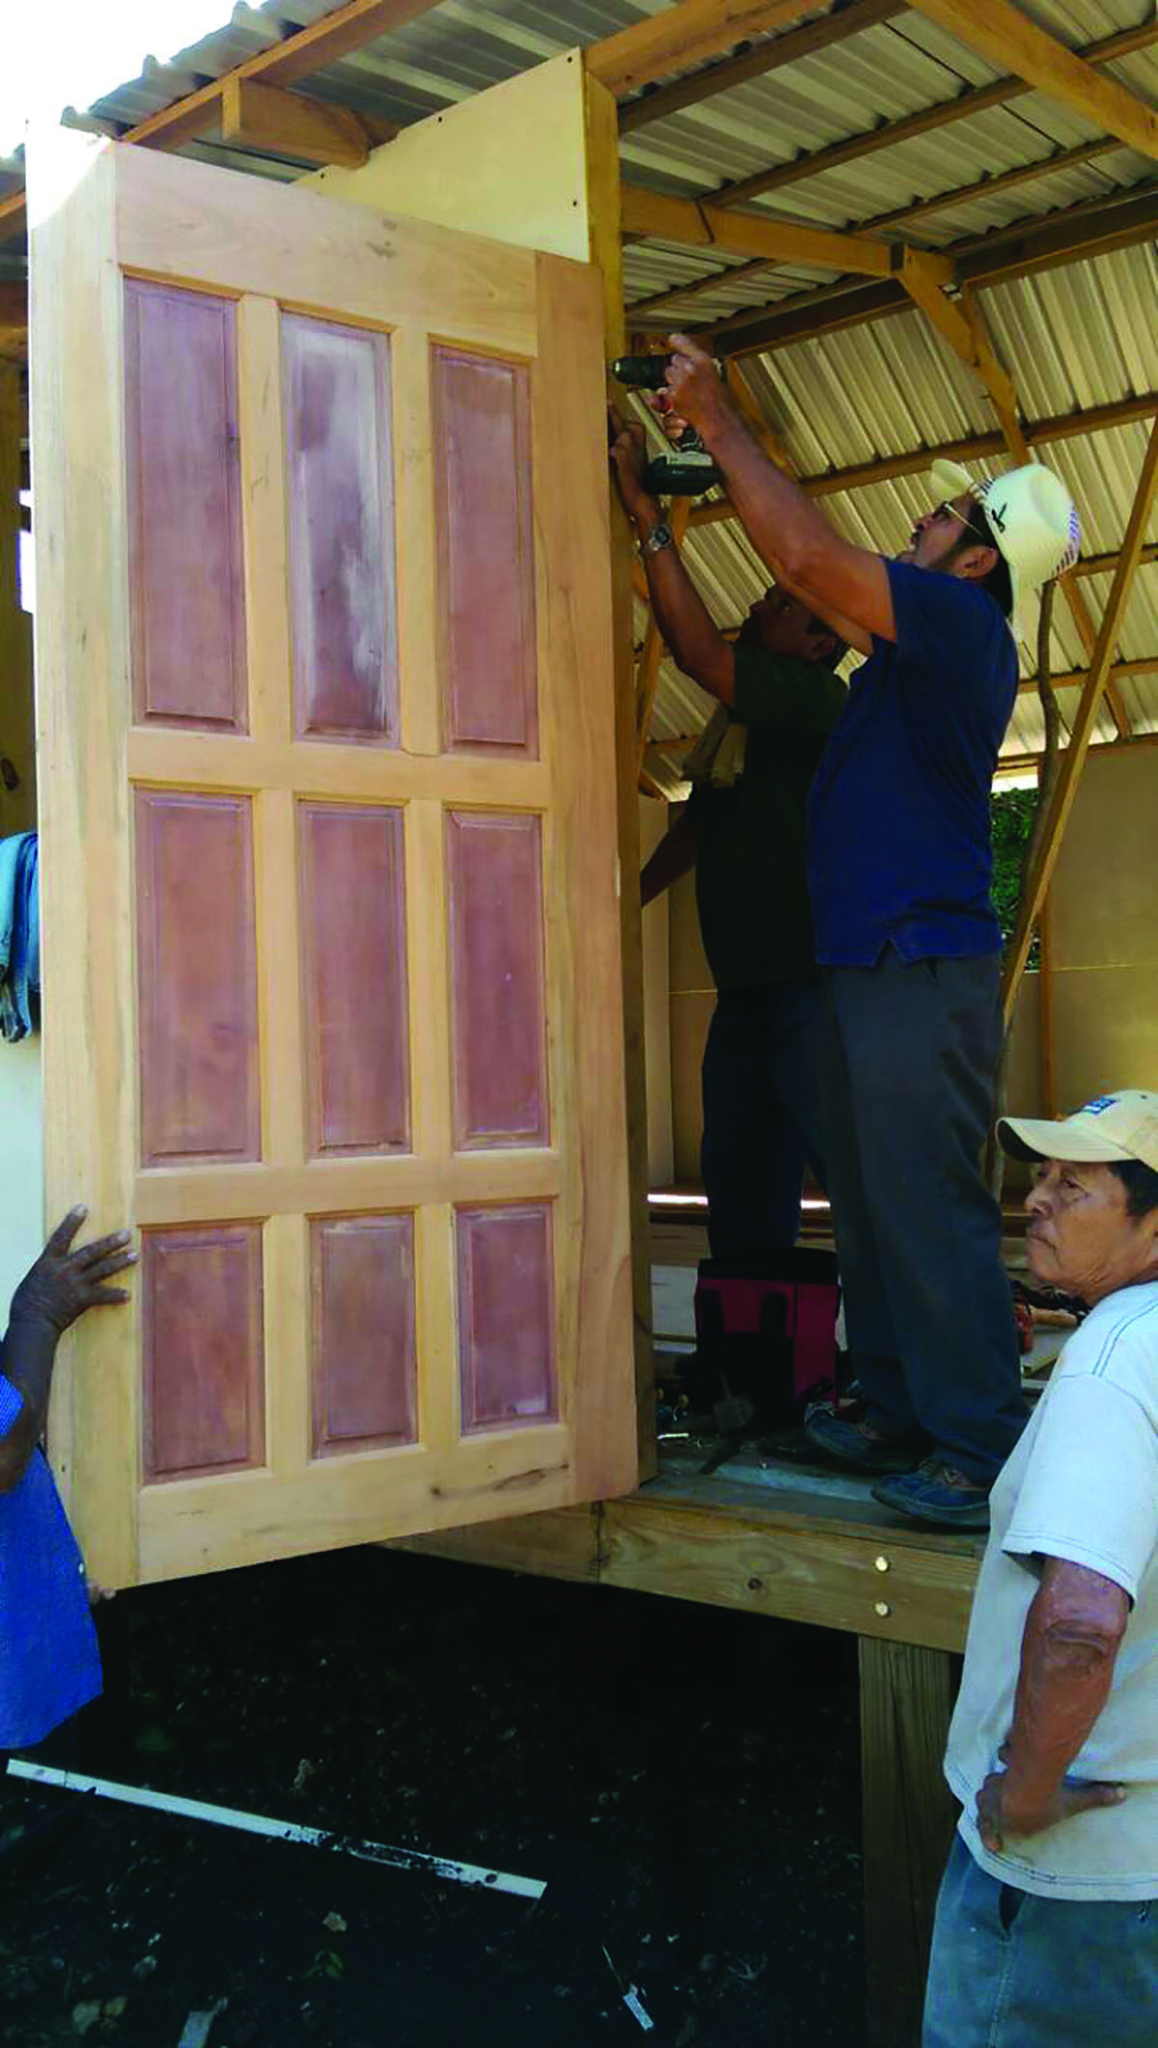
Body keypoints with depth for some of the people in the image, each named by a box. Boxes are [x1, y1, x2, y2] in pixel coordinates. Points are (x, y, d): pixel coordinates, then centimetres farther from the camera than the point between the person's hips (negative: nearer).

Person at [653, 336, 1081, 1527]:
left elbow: (807, 555, -20)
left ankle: (982, 1454, 0)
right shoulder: (926, 642, 18)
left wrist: (718, 421, -10)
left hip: (924, 970, -10)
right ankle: (903, 1416, 25)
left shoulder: (960, 623, -11)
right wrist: (712, 449, 22)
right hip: (873, 964, 10)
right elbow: (807, 573, 23)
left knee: (930, 1210, -8)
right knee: (871, 1203, 15)